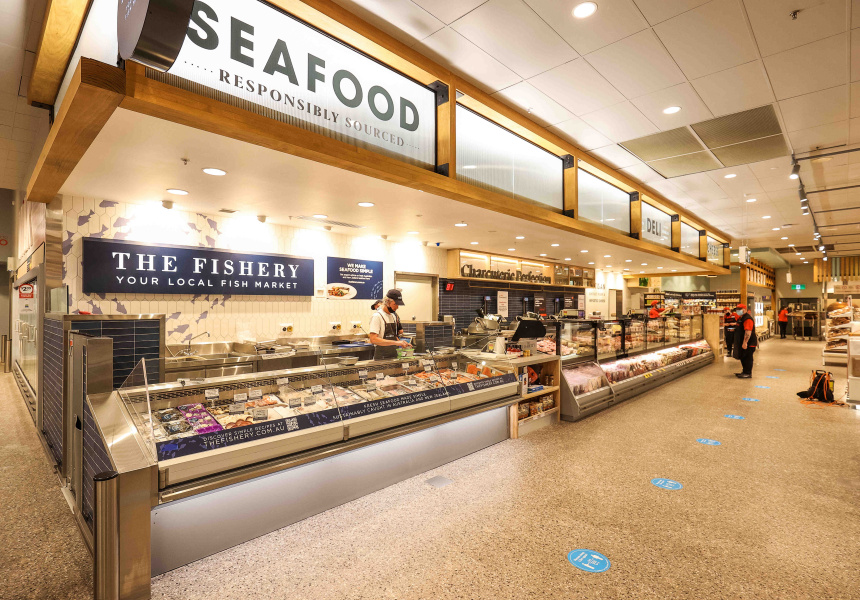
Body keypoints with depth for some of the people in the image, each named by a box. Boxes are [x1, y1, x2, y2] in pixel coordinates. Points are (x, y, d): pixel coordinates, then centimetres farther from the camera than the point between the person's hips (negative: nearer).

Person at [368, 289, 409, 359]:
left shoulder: (393, 316, 13)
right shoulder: (377, 316, -12)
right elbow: (373, 339, -23)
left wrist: (401, 343, 1)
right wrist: (395, 342, -26)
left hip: (394, 356, 7)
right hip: (381, 359, -7)